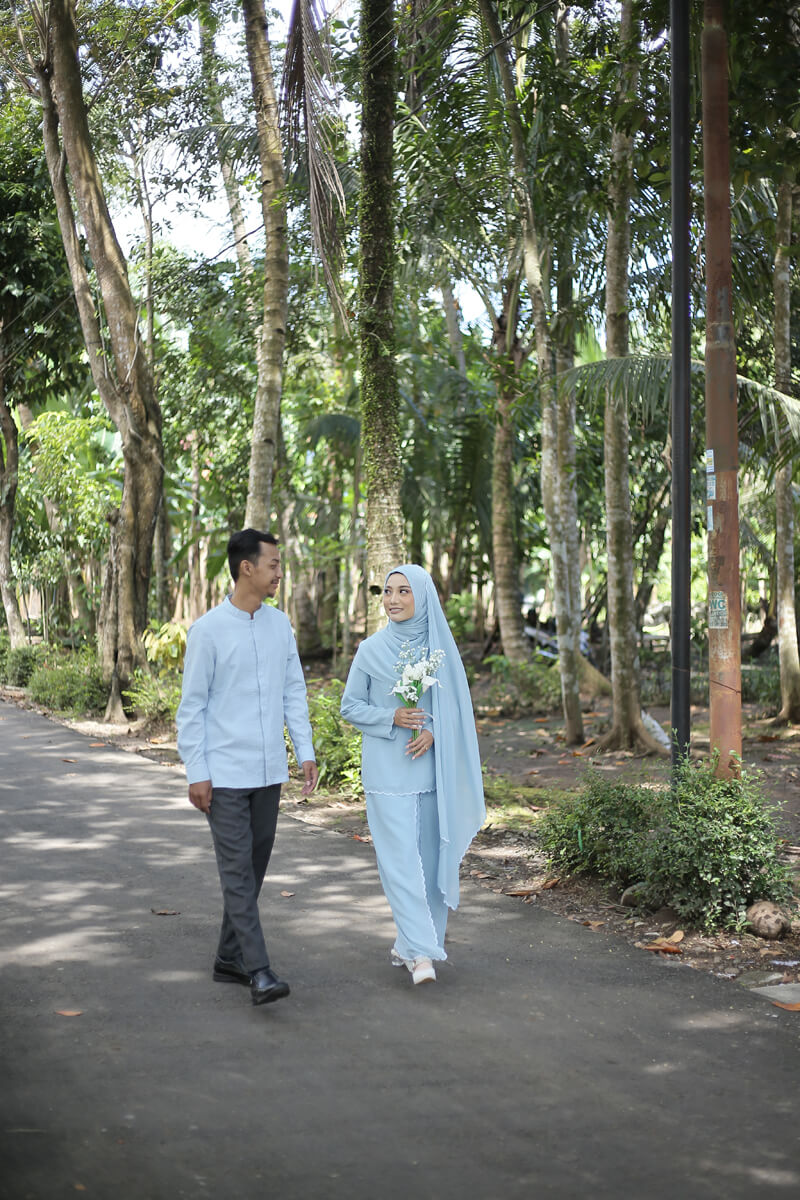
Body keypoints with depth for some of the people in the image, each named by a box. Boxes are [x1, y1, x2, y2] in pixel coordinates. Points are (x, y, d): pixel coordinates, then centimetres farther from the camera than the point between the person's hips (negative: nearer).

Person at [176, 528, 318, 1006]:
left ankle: (230, 958, 23)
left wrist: (306, 751, 6)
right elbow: (192, 706, -6)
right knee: (237, 869, -7)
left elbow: (294, 691, 13)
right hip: (225, 772, -6)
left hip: (270, 771, 6)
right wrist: (196, 773, -9)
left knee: (256, 865, 11)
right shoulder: (209, 630, -9)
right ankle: (259, 971, -10)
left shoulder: (280, 625, 7)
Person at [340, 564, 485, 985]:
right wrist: (392, 718, -13)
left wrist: (433, 731, -10)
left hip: (432, 770, 2)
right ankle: (421, 952, -10)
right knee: (402, 859, -9)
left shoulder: (441, 647, 5)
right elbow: (350, 706, 3)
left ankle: (408, 945, 20)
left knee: (429, 856, 5)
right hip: (388, 771, -2)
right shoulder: (371, 649, 1)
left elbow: (457, 706, 9)